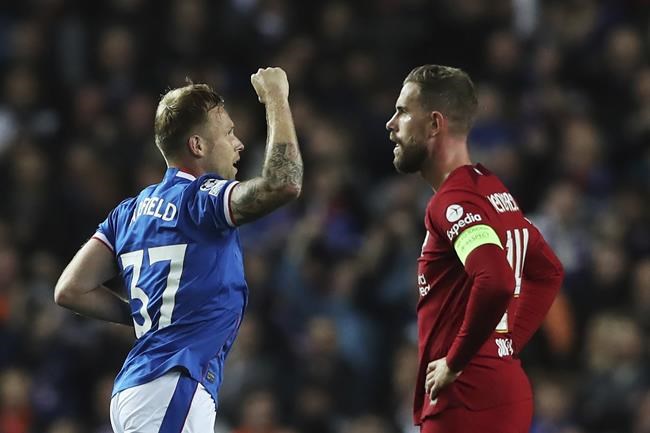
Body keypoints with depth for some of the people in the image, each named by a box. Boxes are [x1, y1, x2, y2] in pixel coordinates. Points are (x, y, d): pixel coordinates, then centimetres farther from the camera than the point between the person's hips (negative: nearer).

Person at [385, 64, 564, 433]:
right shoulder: (494, 192, 15)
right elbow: (549, 271, 27)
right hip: (506, 390, 10)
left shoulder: (454, 202, -14)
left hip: (467, 403, -10)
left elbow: (496, 282, -31)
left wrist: (454, 362, -19)